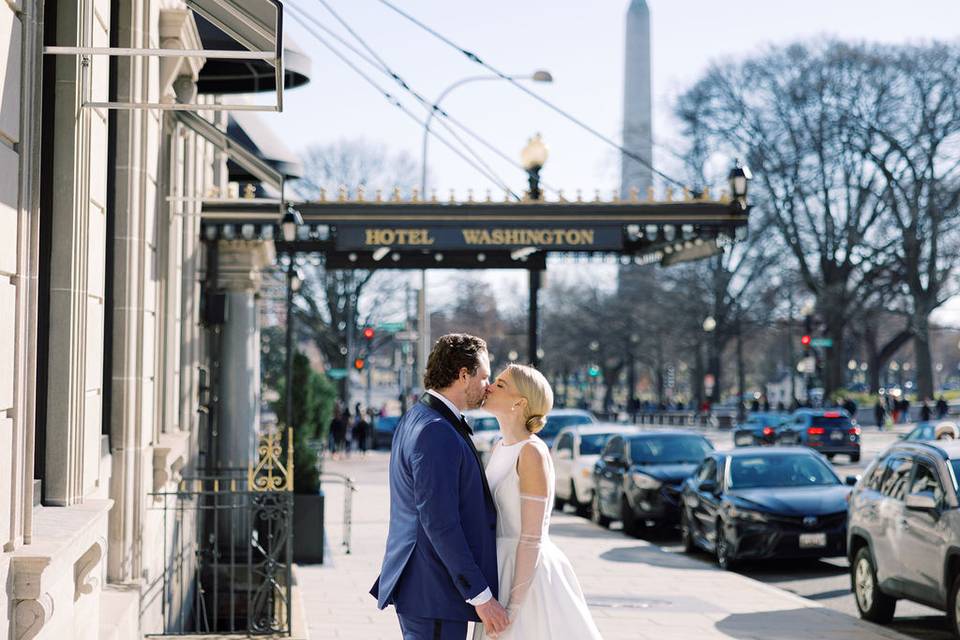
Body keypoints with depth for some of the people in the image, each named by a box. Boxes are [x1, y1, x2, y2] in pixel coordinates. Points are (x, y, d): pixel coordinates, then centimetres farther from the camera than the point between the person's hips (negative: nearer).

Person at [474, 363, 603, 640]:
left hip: (527, 576, -9)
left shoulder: (533, 452, -16)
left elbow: (533, 537, -19)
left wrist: (512, 609, -20)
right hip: (504, 570, 9)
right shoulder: (501, 449, 10)